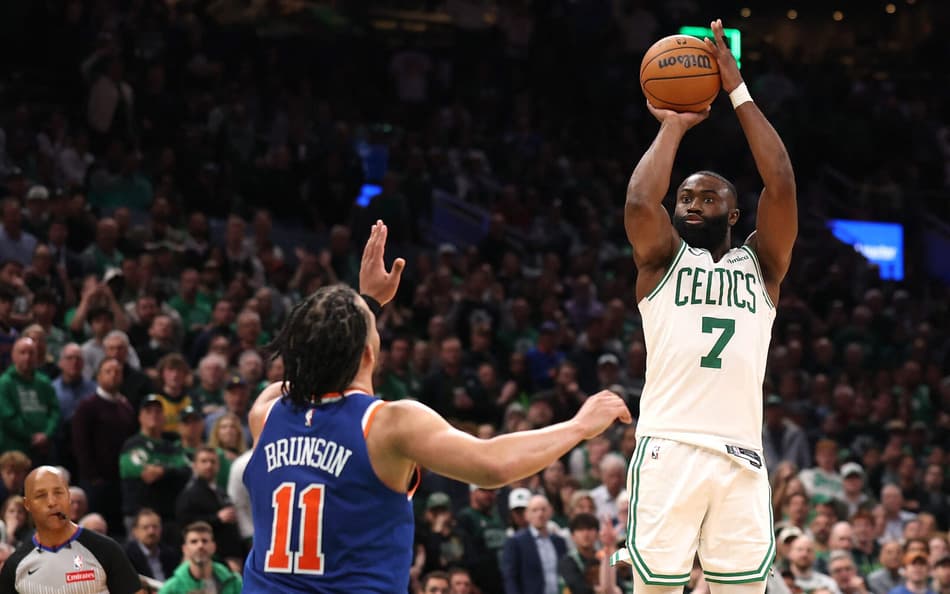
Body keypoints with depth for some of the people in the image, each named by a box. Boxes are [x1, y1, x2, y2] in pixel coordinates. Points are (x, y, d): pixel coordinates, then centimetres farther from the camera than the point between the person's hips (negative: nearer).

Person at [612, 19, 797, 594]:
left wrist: (739, 93, 1)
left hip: (741, 456, 2)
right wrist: (673, 126, 3)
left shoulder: (761, 264, 16)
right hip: (668, 450, -2)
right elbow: (640, 202, -9)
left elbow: (782, 188, 1)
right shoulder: (663, 260, 13)